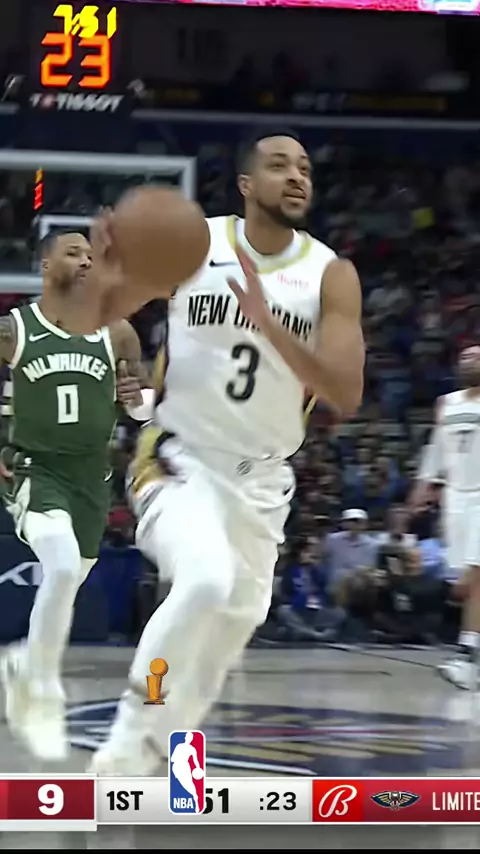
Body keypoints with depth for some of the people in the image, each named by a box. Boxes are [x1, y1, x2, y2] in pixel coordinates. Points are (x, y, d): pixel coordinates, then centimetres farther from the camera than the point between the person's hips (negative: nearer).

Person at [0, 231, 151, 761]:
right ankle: (43, 698, -18)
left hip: (90, 478, 4)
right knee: (62, 567, -29)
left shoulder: (116, 333, 1)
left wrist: (140, 396, -13)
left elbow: (147, 404, 11)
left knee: (65, 587, 15)